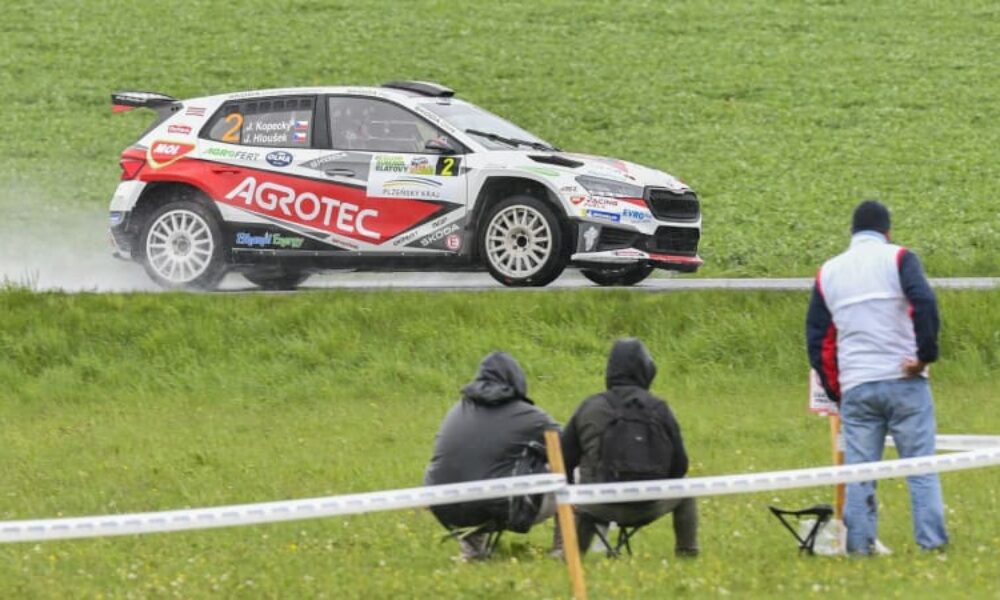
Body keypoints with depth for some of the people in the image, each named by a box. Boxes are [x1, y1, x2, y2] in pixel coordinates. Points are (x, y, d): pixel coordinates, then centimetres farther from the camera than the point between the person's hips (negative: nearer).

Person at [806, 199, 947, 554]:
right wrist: (926, 355, -8)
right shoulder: (897, 259, 1)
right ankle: (931, 541, -3)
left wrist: (835, 391, 19)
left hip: (855, 388, 3)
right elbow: (924, 304, -17)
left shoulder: (828, 272, 13)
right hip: (903, 380, -3)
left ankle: (858, 545, 1)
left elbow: (817, 339, 14)